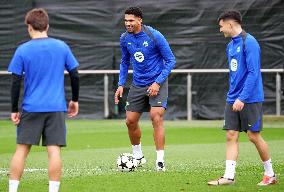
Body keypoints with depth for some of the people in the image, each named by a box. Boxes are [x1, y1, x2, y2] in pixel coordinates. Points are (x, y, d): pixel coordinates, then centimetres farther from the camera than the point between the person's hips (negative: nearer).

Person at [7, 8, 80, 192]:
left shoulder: (23, 50, -3)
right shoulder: (62, 46, 2)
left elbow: (16, 83, -4)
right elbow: (75, 75, 5)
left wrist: (14, 110, 3)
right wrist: (75, 100, 17)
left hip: (31, 108, -1)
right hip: (56, 108, 1)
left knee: (22, 149, 7)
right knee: (54, 151, -2)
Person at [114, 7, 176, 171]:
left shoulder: (154, 36, -17)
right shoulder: (125, 39, -1)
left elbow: (171, 60, -11)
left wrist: (158, 82, -18)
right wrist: (121, 85, 6)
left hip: (157, 83, -5)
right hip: (138, 85, 5)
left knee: (156, 117, -19)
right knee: (131, 121, 4)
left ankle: (160, 161, -13)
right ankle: (138, 156, 26)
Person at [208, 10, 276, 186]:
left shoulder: (249, 42, -14)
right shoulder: (231, 46, 13)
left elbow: (253, 72, -20)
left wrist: (242, 98, -23)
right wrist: (233, 96, 16)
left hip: (250, 99, -8)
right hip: (233, 99, 8)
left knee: (254, 135, -2)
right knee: (231, 135, 0)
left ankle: (270, 173, 13)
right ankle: (229, 176, -2)